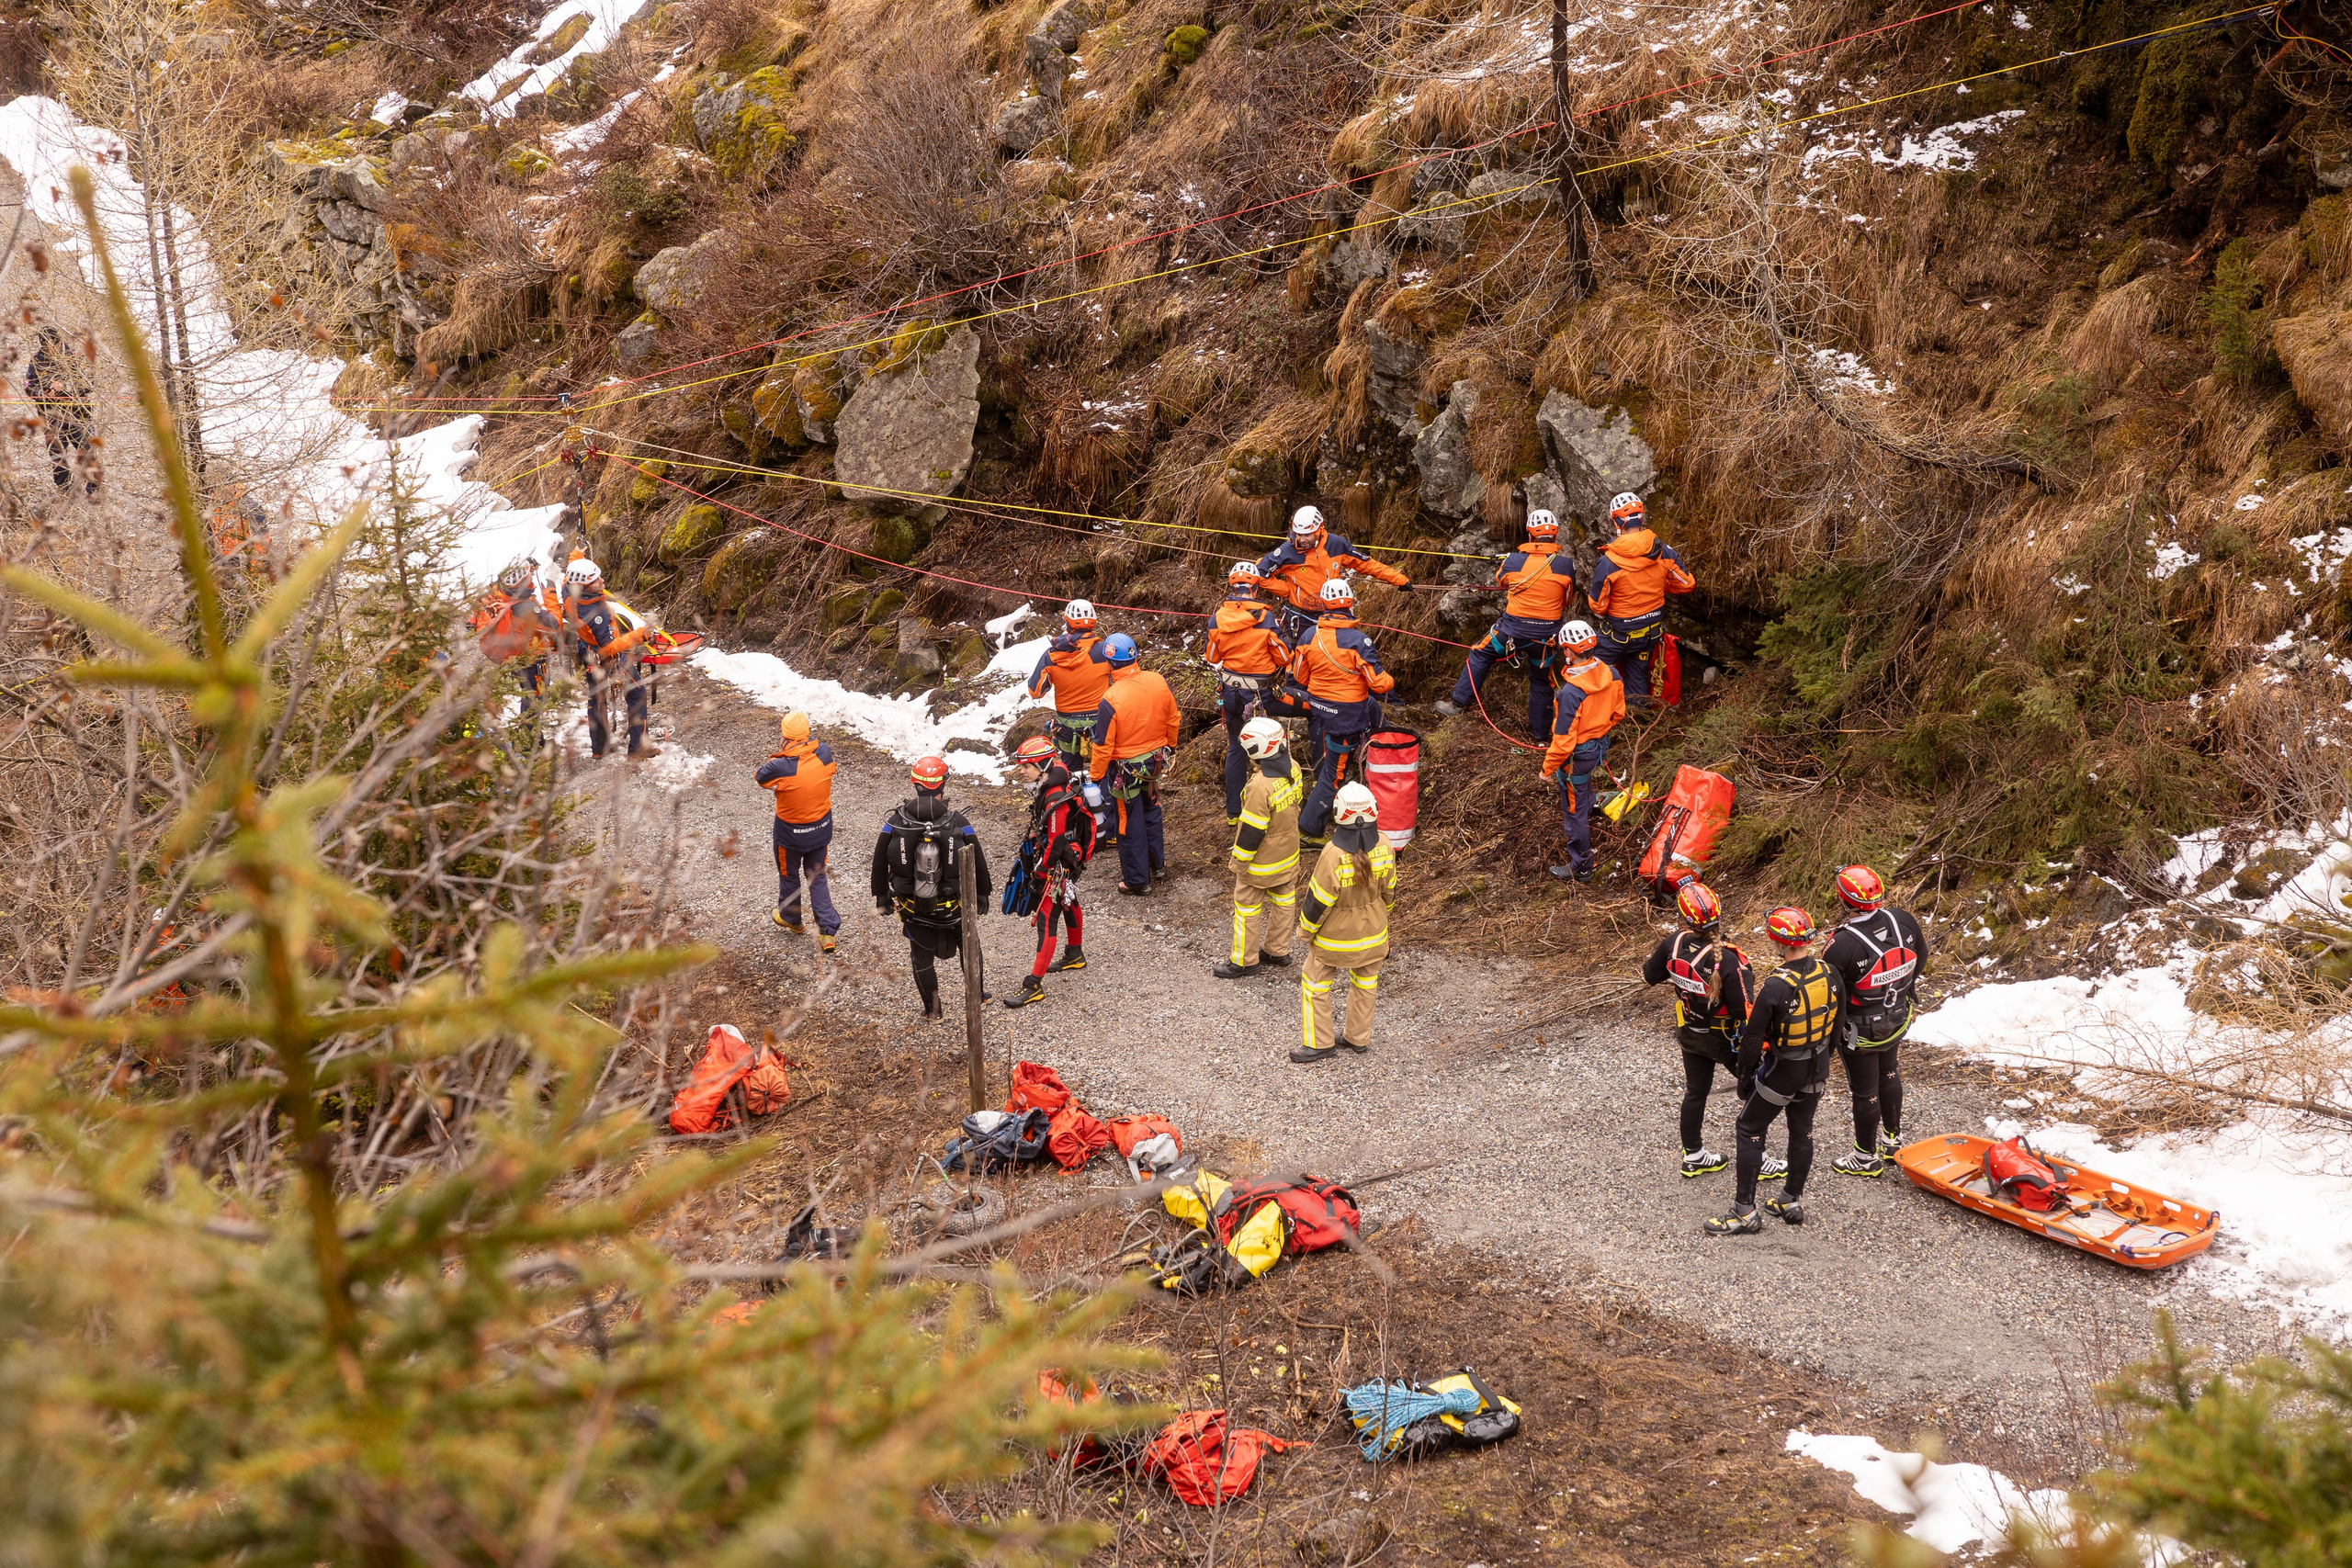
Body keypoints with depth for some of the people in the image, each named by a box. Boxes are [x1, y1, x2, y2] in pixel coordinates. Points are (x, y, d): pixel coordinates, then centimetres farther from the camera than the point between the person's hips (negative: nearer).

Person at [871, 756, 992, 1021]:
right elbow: (978, 863, -7)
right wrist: (983, 893, 10)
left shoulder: (895, 824, -16)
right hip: (952, 906, 0)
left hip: (913, 908, 0)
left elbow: (879, 864, -5)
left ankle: (933, 1010, 29)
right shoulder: (958, 824, -19)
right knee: (968, 947, 25)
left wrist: (881, 896, 11)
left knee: (922, 958, 18)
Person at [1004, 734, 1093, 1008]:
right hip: (1071, 861, 11)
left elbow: (1056, 842, -27)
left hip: (1058, 863, -11)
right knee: (1068, 903, 29)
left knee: (1046, 918, -9)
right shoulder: (1057, 776, -4)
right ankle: (1075, 955, 52)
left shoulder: (1057, 801, -32)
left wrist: (1042, 871, -17)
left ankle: (1034, 985, -8)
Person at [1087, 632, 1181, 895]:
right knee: (1150, 811, 27)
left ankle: (1137, 881, 22)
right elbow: (1173, 721, 2)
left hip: (1126, 769, -5)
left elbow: (1103, 745, -20)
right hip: (1155, 761, 5)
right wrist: (1167, 746, 21)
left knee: (1131, 823, 10)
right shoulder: (1158, 681, -13)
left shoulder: (1111, 699, -28)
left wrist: (1095, 775, -4)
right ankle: (1157, 863, 41)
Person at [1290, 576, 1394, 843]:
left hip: (1317, 707, 5)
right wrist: (1393, 681, 6)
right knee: (1334, 773, 4)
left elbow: (1299, 676, 6)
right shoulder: (1357, 640, -22)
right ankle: (1309, 828, 6)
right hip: (1347, 713, -5)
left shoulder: (1310, 636, -6)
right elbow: (1377, 681, -17)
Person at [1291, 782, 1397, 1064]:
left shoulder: (1334, 855, -32)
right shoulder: (1384, 847, -16)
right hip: (1373, 933, 5)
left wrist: (1305, 931, -4)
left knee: (1315, 984, 14)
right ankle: (1359, 1037, 38)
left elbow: (1319, 901, -21)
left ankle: (1320, 1043, 20)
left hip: (1334, 936, -5)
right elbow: (1389, 890, -1)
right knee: (1365, 982, 23)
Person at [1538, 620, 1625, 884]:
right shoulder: (1610, 674, -14)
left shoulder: (1571, 692, -36)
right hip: (1600, 744, 7)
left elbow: (1563, 740, -29)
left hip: (1577, 754, -7)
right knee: (1583, 791, 35)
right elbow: (1618, 712, 4)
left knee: (1574, 807, 11)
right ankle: (1579, 828, 62)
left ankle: (1581, 866, 26)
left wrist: (1548, 768, -14)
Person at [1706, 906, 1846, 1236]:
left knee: (1749, 1132, 7)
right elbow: (1837, 1023, 7)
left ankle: (1744, 1212, 8)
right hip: (1817, 1072, 7)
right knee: (1802, 1132, 21)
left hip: (1782, 1071, -6)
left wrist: (1745, 1075, -5)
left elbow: (1753, 1038, -20)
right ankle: (1791, 1202, 34)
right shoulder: (1830, 975, -8)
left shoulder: (1775, 988, -28)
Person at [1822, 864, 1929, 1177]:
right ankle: (1893, 1138, 49)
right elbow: (1920, 959, 5)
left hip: (1861, 1030, -6)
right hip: (1898, 1021, 6)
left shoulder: (1843, 944, -33)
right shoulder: (1904, 922, -15)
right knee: (1889, 1075, 29)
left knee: (1865, 1092, 13)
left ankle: (1867, 1157, 31)